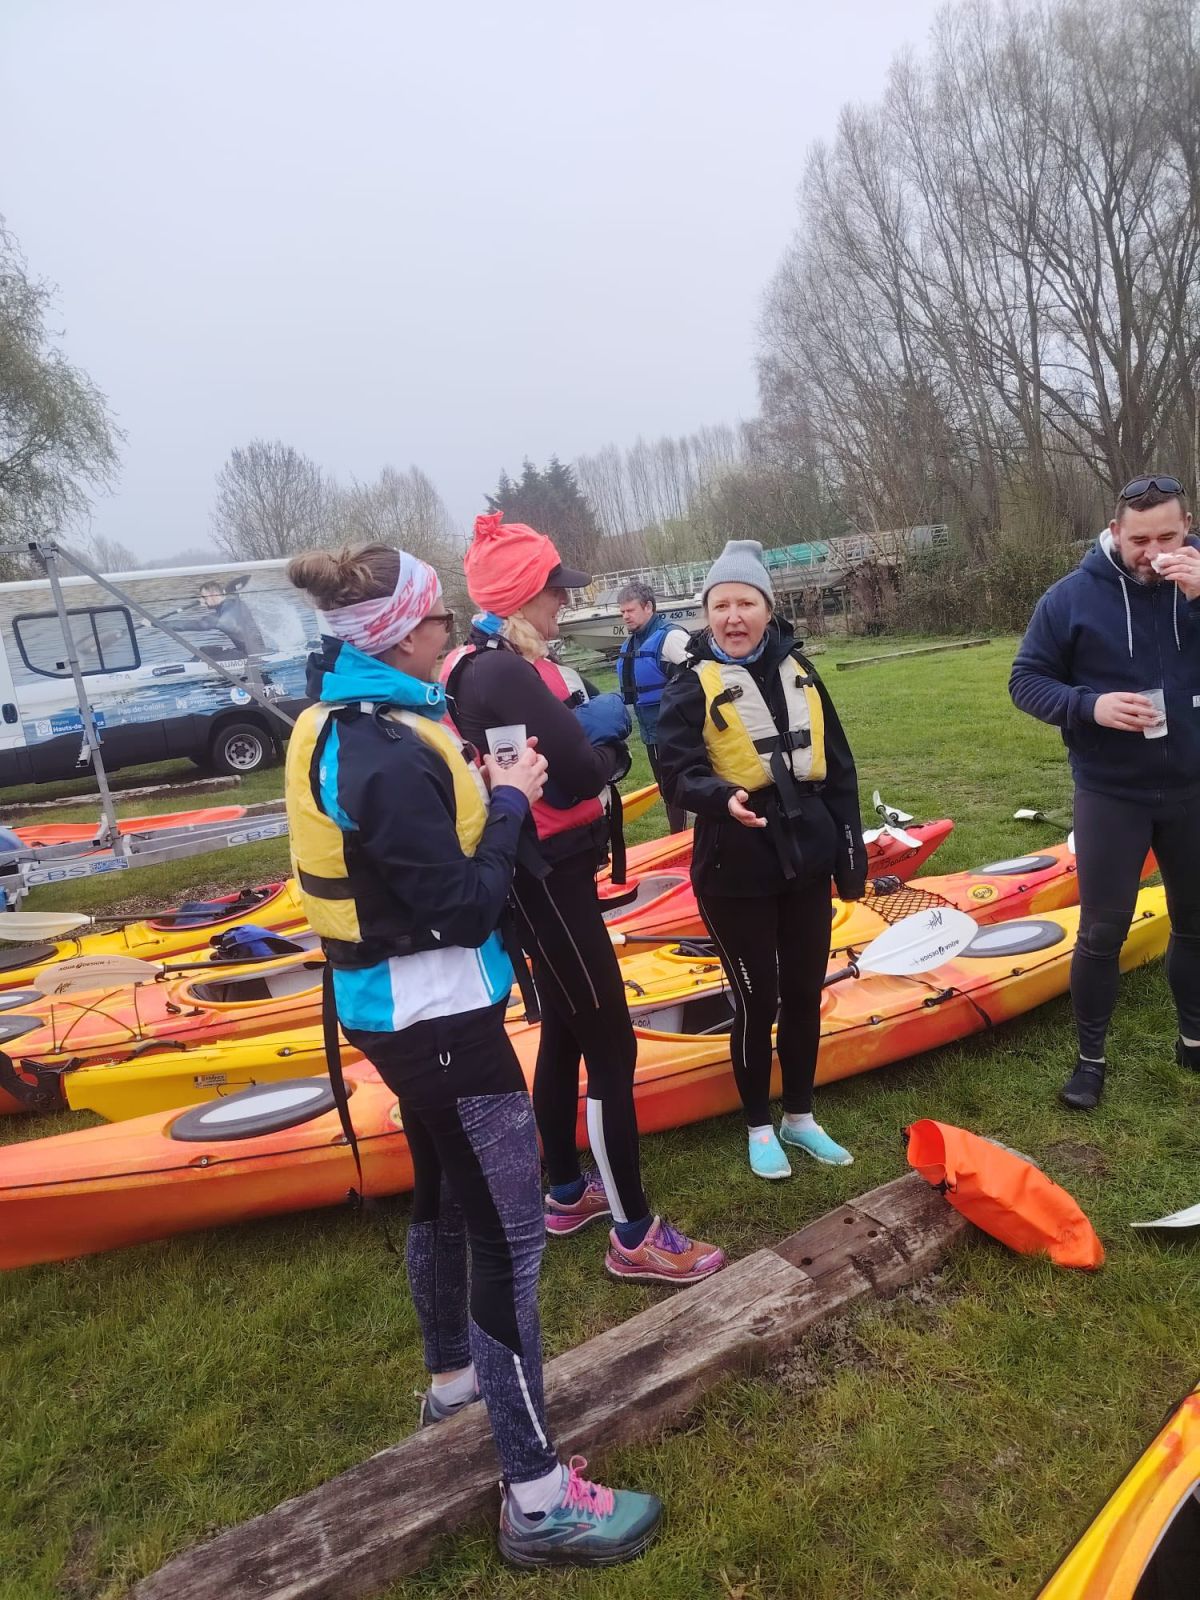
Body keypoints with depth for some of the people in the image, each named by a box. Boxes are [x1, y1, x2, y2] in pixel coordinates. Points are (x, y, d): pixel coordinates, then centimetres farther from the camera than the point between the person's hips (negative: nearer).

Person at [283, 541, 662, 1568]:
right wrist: (510, 803, -12)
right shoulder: (391, 752, -25)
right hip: (438, 1015, -10)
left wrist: (476, 789, 1)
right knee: (508, 1233, -1)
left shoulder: (338, 726, 5)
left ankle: (453, 1376, 48)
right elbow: (463, 910, -23)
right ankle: (537, 1498, 13)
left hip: (401, 1009, 10)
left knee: (445, 1192, 26)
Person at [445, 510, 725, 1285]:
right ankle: (636, 1237, 10)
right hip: (547, 879, -11)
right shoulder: (503, 673, -20)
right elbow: (577, 776, -25)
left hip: (551, 871, 11)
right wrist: (605, 731, -5)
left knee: (564, 1033, 20)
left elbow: (598, 755, 11)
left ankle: (568, 1193, 36)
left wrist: (598, 730, -10)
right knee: (612, 1051, -4)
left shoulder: (512, 664, 13)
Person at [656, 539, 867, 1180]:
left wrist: (850, 849, 8)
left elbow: (838, 767, 10)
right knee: (757, 1002, 5)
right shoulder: (692, 686, -8)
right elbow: (677, 774, -16)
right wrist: (722, 798, -36)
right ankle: (759, 1127, 28)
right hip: (735, 872, -4)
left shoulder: (798, 673, 6)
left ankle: (800, 1116, 35)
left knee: (805, 994, 14)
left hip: (806, 859, 5)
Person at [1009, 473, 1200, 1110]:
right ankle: (1090, 1057, 19)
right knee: (1102, 932, 3)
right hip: (1112, 795, -2)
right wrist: (1090, 705, -21)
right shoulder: (1073, 596, -7)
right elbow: (1026, 680, -4)